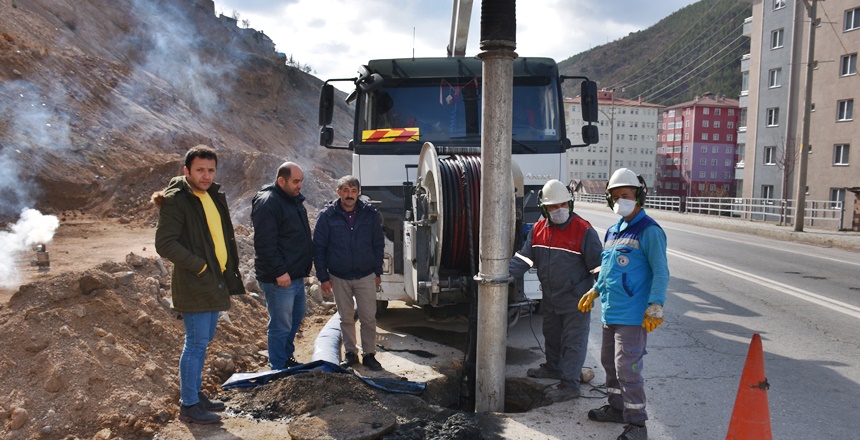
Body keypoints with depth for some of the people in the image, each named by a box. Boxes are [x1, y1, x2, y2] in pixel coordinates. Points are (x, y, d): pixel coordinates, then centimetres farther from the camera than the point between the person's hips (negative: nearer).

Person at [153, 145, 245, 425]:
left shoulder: (214, 196, 12)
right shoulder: (176, 201, -13)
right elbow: (165, 244, -19)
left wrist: (230, 272, 11)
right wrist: (199, 266, -18)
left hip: (216, 281, 9)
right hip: (194, 284, -9)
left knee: (203, 341, 17)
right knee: (196, 343, -3)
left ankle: (195, 394, 31)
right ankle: (189, 406, 9)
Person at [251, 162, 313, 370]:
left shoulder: (294, 199, 12)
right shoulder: (267, 203, -19)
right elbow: (265, 244, -24)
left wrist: (305, 264, 19)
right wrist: (279, 272, -24)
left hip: (296, 275, 10)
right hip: (279, 279, -10)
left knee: (297, 316, 22)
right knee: (281, 325, -1)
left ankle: (287, 357, 39)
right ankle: (279, 369, 12)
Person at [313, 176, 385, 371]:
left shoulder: (370, 214, -1)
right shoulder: (327, 216, -5)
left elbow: (378, 245, 6)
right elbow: (318, 248, -2)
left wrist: (378, 273, 5)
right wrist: (323, 277, -4)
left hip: (366, 276, 0)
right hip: (339, 278, 0)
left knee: (368, 318, 3)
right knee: (346, 318, 11)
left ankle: (369, 354, 17)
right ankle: (350, 353, 24)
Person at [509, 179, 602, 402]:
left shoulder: (584, 230, -16)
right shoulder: (538, 229, 0)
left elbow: (597, 265, -11)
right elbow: (524, 257, -1)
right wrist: (506, 273, -15)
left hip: (575, 298, -6)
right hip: (550, 297, 6)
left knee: (573, 341, 1)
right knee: (551, 336, 24)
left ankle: (570, 384, 8)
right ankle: (553, 368, 44)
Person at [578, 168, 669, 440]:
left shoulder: (648, 230, -12)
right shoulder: (613, 231, 14)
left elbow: (660, 272, -15)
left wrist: (655, 307, -22)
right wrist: (594, 293, 25)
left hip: (632, 314, -9)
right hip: (610, 312, 9)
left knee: (627, 368, -7)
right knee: (609, 362, 19)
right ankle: (617, 408, 36)